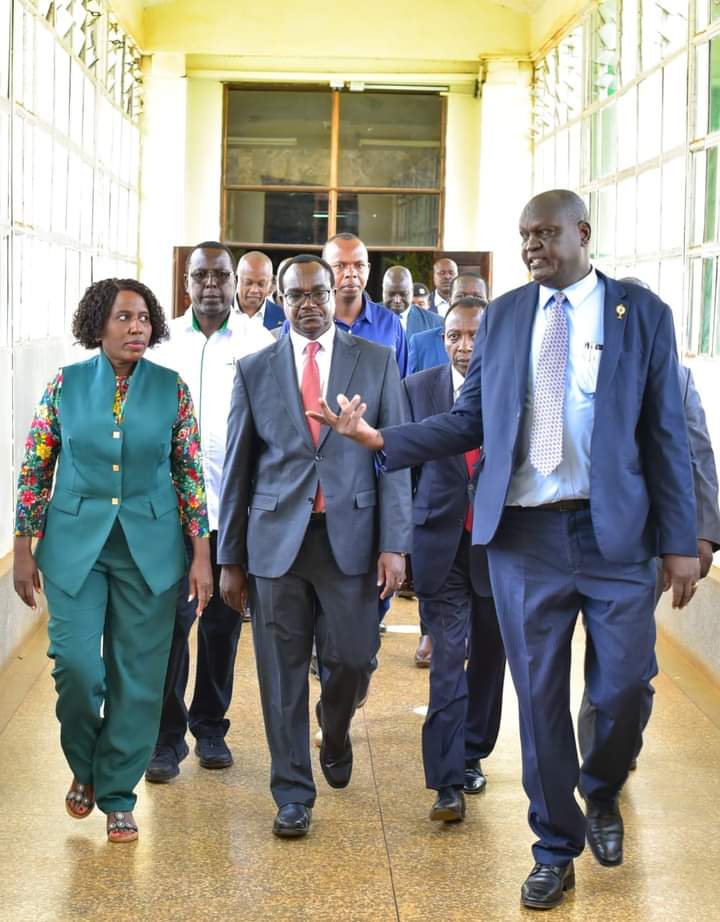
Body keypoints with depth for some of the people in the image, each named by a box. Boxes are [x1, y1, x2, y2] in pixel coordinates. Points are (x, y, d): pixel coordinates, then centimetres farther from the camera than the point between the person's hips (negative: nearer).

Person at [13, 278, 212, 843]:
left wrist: (201, 555, -1)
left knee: (138, 675, 2)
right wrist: (25, 549, 1)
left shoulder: (172, 388, 0)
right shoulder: (67, 384, 0)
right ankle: (85, 768, 22)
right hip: (75, 543, 0)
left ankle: (118, 795, 19)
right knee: (76, 663, -7)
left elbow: (190, 473, 2)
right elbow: (36, 469, 4)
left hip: (151, 548, 0)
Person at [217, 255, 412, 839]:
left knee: (351, 660, 3)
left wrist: (394, 544, -6)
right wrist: (231, 558, 6)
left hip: (350, 536, 0)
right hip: (276, 538, 0)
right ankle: (293, 794, 17)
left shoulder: (376, 361, 5)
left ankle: (335, 737, 36)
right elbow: (238, 468, 8)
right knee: (283, 672, 3)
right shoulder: (255, 369, 6)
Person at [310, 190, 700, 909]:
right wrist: (381, 439, -5)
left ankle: (600, 795, 33)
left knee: (622, 689, 0)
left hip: (615, 534, -1)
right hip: (524, 534, 2)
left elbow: (665, 433, 0)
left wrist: (680, 542, -3)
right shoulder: (502, 316, 8)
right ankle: (555, 849, 23)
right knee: (539, 695, 7)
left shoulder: (642, 313, 1)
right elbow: (469, 421, 8)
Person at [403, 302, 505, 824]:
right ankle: (448, 782, -6)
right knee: (447, 660, -6)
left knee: (489, 658, 13)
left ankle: (472, 755, 32)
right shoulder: (418, 388, 2)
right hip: (441, 544, -1)